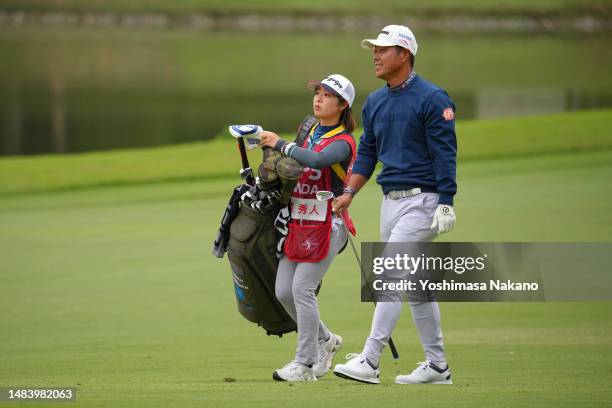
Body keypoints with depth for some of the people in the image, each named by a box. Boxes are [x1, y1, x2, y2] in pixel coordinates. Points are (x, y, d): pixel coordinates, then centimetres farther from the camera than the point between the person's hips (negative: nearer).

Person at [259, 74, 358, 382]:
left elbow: (317, 160, -31)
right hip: (298, 223, 8)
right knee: (283, 291, 6)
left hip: (325, 225, -8)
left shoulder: (342, 142, -11)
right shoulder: (310, 131, 14)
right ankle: (324, 341, 27)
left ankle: (306, 363, -3)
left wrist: (280, 144, -24)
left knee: (302, 288, -11)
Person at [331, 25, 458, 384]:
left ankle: (370, 362, -18)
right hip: (391, 202, 8)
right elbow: (367, 152, 18)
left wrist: (446, 203, -20)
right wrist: (350, 192, 6)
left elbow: (445, 153, -14)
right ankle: (437, 366, 17)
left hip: (422, 200, -8)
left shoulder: (432, 99, -11)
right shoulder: (375, 102, 13)